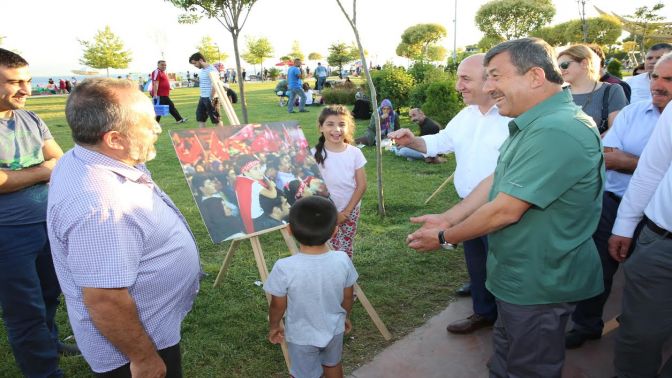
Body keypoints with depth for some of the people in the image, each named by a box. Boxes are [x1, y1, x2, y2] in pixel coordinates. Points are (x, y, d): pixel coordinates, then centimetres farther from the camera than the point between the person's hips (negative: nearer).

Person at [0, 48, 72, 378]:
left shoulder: (31, 120, 6)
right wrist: (42, 170, -11)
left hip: (50, 225, 6)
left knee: (50, 296, 23)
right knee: (27, 311, 6)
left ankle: (48, 344, 46)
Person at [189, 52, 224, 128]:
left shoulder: (211, 70, -15)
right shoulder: (202, 70, 14)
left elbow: (214, 85, -21)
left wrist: (212, 98, -22)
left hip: (210, 99, -10)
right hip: (202, 98, 10)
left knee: (216, 120, 0)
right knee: (200, 118, 9)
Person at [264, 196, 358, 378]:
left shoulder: (284, 268, -31)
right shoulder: (342, 260, -22)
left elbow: (278, 306, -15)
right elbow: (348, 297, -6)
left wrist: (273, 326, 6)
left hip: (301, 336, -2)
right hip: (334, 330, 3)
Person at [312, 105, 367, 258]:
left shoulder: (355, 153, -6)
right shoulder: (315, 154, -10)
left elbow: (361, 185, -4)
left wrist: (346, 212, -8)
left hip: (350, 211, 1)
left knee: (345, 251, 9)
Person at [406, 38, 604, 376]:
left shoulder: (557, 132, -29)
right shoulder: (533, 124, 7)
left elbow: (505, 210, -28)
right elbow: (495, 181, 8)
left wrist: (445, 238, -14)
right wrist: (446, 218, 2)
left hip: (538, 283, -9)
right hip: (517, 275, 9)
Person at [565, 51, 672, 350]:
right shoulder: (632, 113, 2)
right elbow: (606, 157, -8)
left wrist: (624, 159, -15)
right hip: (613, 204, 2)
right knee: (597, 268, 9)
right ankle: (586, 325, 28)